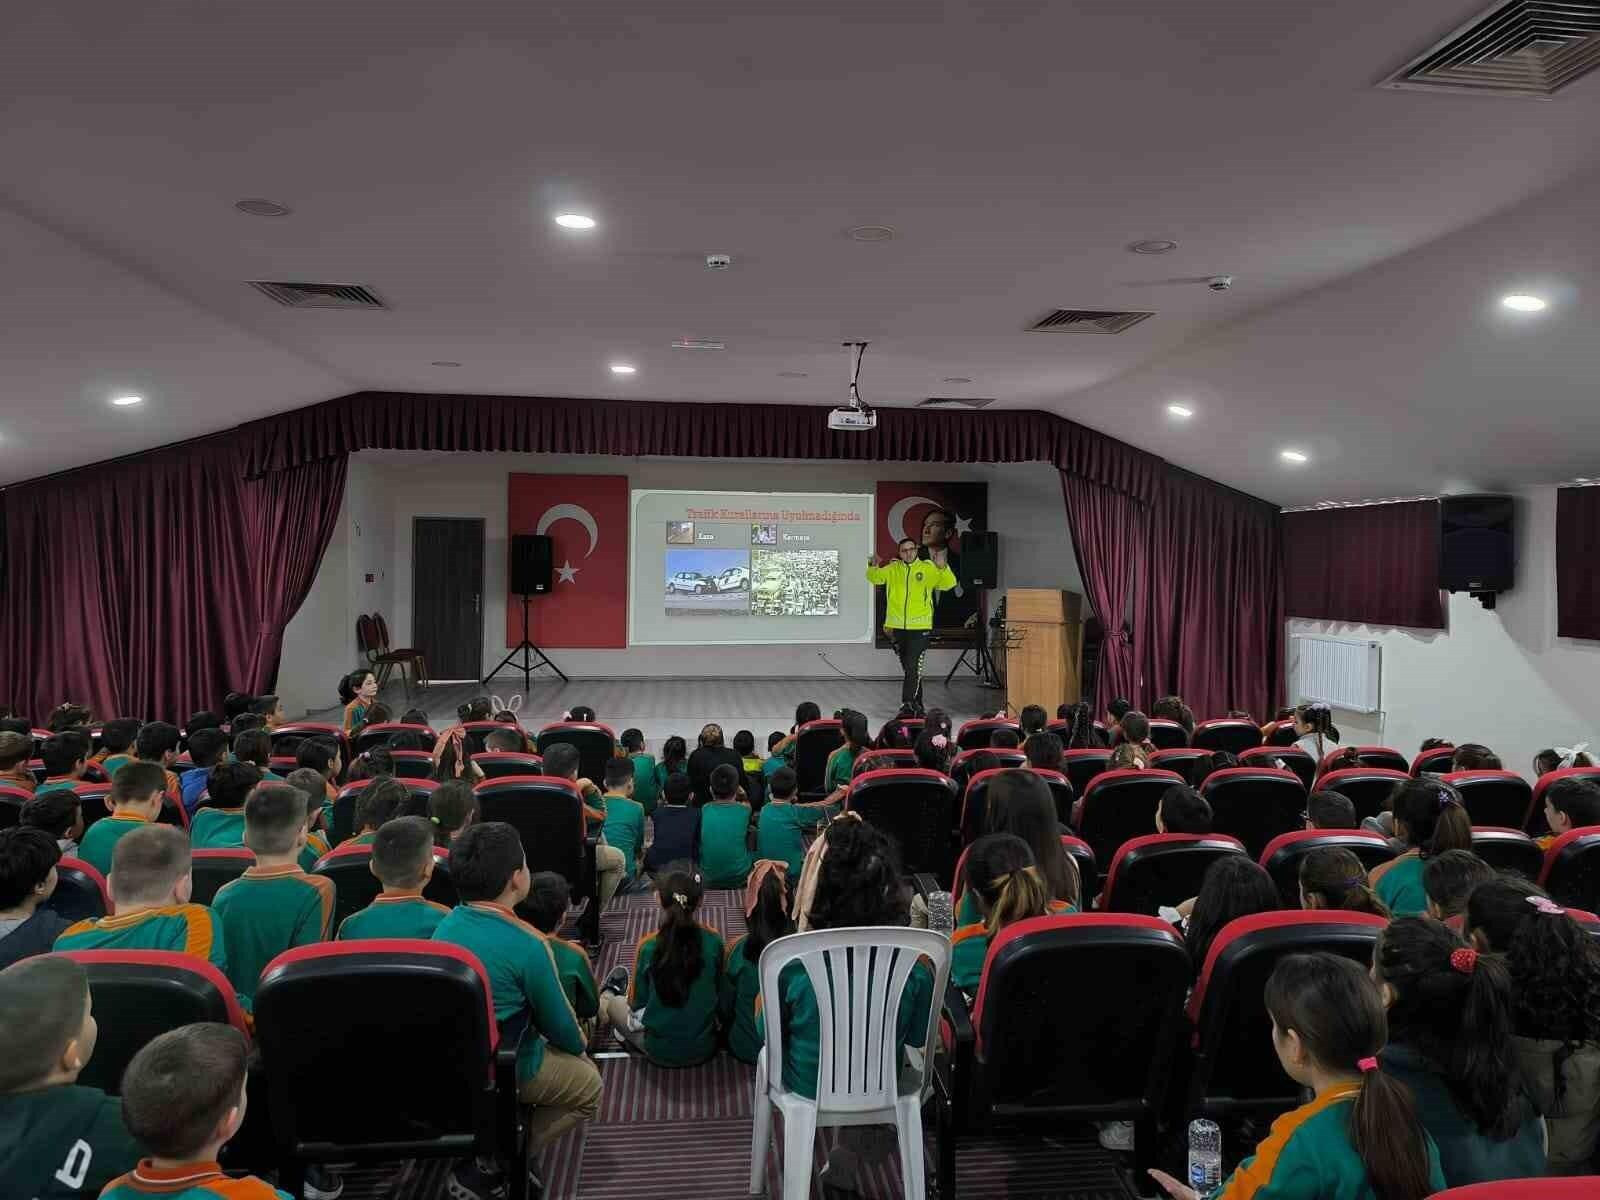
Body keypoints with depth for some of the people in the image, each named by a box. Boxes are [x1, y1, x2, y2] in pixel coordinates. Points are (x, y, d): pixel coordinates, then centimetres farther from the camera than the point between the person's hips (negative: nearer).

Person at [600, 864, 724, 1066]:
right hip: (704, 1049, 2)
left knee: (615, 1004, 25)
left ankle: (608, 996, 53)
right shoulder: (715, 943, -14)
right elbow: (720, 996, -1)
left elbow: (637, 1004, -7)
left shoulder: (648, 947, -19)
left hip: (660, 1052, -1)